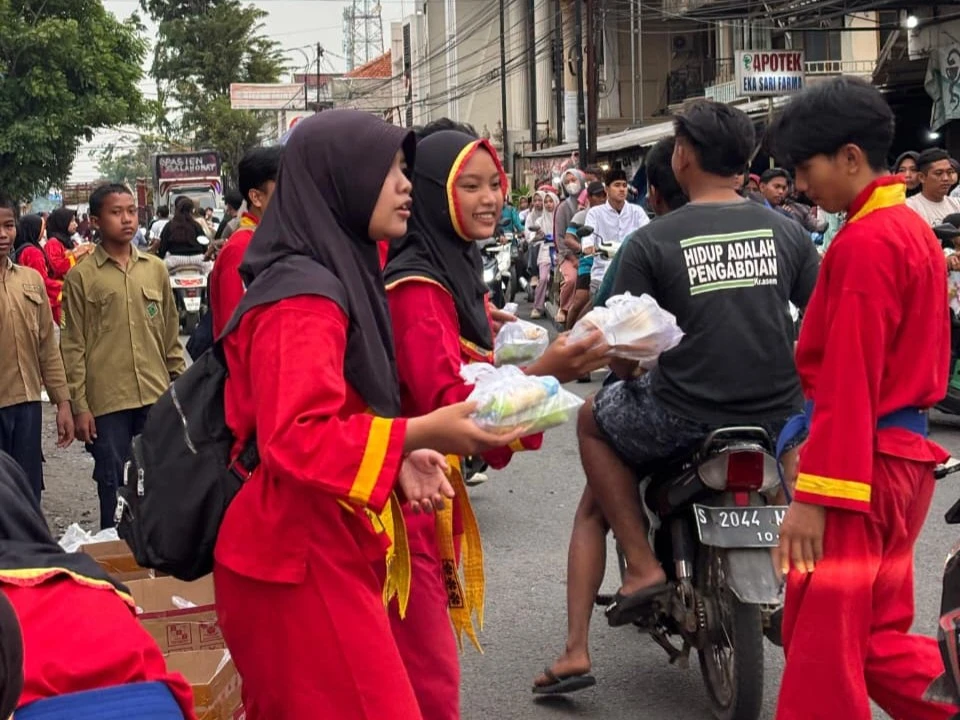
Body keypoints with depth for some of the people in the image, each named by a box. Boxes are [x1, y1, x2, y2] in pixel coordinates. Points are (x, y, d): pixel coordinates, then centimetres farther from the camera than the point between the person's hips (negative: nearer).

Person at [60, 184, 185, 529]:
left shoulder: (155, 268, 8)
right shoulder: (81, 276, -1)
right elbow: (73, 346, -1)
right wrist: (78, 405, -5)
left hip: (157, 397, 3)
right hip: (106, 401, -3)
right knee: (113, 484, 5)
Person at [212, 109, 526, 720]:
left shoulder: (336, 277, 14)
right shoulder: (304, 296, -18)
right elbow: (296, 440, -27)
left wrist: (400, 459, 4)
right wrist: (419, 434, -26)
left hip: (324, 547, 10)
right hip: (302, 557, -10)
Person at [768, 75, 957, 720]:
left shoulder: (865, 243, -16)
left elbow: (846, 381, -21)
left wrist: (814, 494, -22)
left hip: (864, 464, -10)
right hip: (905, 454, 10)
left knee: (821, 651, -2)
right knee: (873, 639, 16)